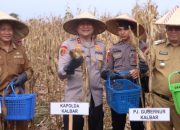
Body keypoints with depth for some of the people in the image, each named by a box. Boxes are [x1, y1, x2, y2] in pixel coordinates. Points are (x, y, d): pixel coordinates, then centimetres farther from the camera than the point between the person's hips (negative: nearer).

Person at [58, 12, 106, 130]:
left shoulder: (101, 46, 7)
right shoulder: (68, 45, -5)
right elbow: (61, 74, -11)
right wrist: (70, 67, -31)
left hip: (96, 99, 4)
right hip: (74, 98, -4)